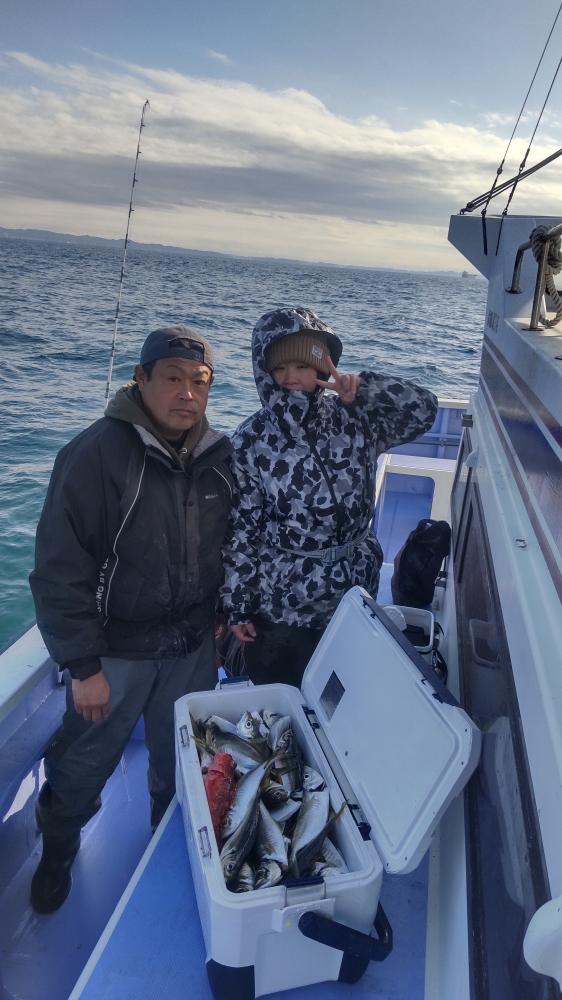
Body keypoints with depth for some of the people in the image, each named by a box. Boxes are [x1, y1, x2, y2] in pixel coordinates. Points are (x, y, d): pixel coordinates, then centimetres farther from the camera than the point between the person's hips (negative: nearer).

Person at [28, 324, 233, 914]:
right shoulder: (96, 454, -21)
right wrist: (83, 665, -17)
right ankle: (57, 851, 48)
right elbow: (60, 569, -19)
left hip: (194, 648, 5)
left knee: (182, 762, 23)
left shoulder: (219, 455, -3)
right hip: (115, 652, -4)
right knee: (83, 763, 17)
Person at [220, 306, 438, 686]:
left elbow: (423, 409, -13)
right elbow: (242, 528, -8)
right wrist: (237, 606, -4)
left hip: (352, 601, 2)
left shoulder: (356, 420, -6)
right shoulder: (253, 438, -10)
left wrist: (361, 388, -22)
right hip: (277, 607, -1)